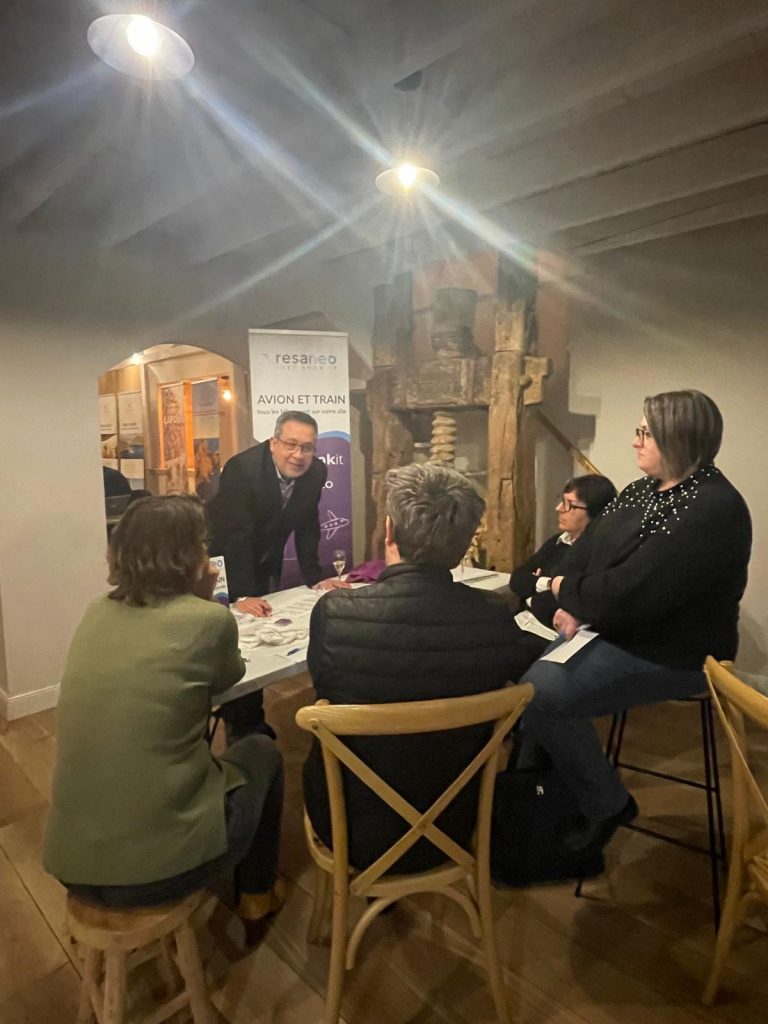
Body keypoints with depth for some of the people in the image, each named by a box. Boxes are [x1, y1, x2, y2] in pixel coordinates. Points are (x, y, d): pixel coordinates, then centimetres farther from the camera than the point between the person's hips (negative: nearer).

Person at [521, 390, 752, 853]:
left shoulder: (712, 511, -24)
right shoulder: (643, 491, 7)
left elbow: (628, 595, -30)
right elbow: (598, 558, 12)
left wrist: (565, 587, -12)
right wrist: (578, 605, -8)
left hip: (670, 654, -9)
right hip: (614, 631, 9)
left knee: (540, 695, -22)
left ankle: (607, 804, 4)